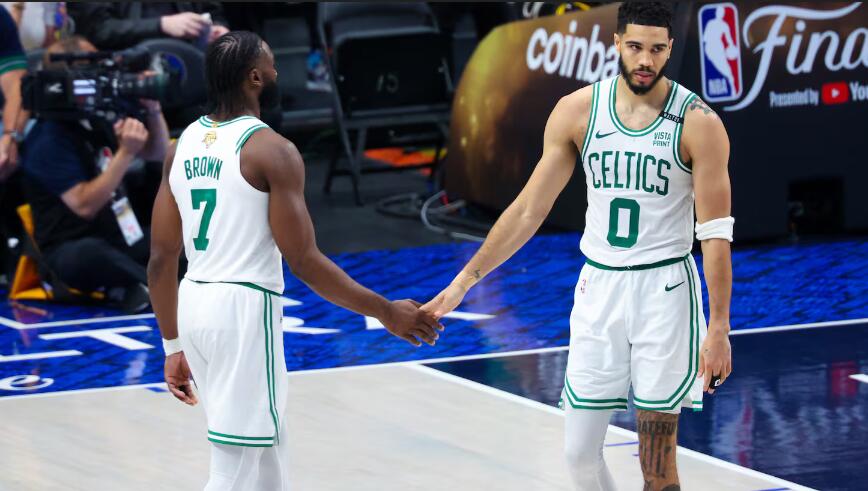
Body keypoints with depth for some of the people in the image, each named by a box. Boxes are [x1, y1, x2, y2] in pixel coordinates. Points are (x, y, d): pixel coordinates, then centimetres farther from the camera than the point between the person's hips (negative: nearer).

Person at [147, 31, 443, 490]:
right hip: (244, 307, -8)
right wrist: (386, 312, -6)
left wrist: (172, 346, 20)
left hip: (194, 302, 8)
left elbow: (161, 258, 10)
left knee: (266, 446, 22)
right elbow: (304, 262, -15)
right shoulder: (271, 150, -13)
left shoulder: (183, 146, 8)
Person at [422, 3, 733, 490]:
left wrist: (719, 328, -13)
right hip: (598, 286, 3)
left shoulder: (698, 122, -11)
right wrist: (465, 280, 0)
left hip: (664, 290, -3)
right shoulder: (577, 111, -2)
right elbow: (529, 210, 4)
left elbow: (716, 232, -9)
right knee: (580, 451, 2)